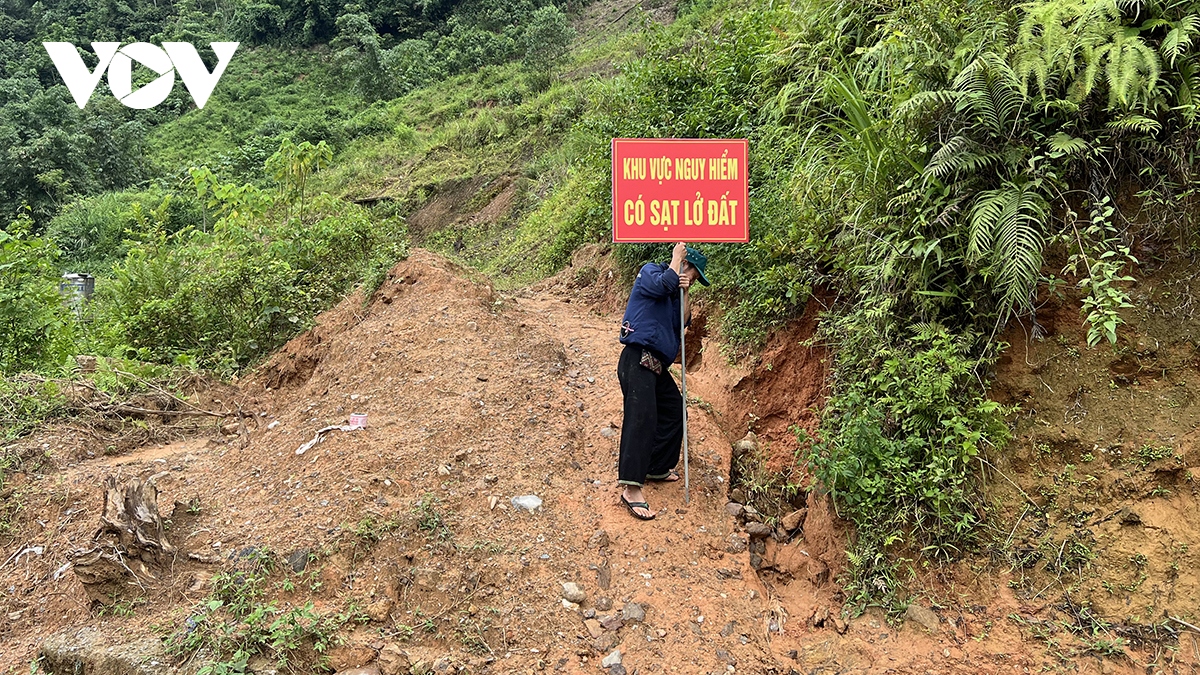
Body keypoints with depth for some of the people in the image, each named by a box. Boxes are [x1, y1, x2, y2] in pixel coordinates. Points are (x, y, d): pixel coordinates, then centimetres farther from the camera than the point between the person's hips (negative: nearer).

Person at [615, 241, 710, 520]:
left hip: (656, 364, 10)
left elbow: (683, 322, 12)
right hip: (638, 359, -10)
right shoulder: (650, 271, 0)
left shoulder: (675, 291, 22)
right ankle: (632, 489, -26)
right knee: (642, 416, -20)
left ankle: (657, 468, 30)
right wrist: (677, 256, -6)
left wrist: (685, 293, 0)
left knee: (673, 411, 16)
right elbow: (664, 283, -21)